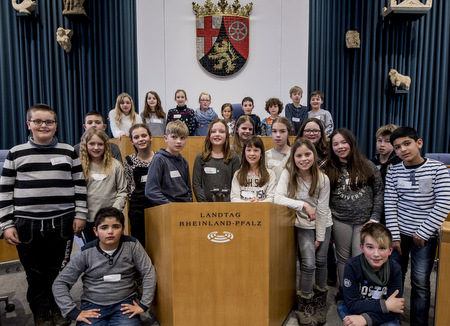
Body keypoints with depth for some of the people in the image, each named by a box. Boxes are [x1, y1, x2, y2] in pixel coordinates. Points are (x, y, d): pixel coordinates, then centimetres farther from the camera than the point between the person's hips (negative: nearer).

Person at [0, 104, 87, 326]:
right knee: (35, 273, 11)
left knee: (59, 270, 9)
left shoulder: (68, 152, 5)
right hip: (27, 224, 0)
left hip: (62, 222, 0)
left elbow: (80, 185, 6)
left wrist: (80, 215, 1)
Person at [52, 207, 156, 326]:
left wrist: (143, 305, -6)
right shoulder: (85, 253, -5)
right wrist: (74, 312, -7)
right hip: (93, 305, 1)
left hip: (125, 303, 0)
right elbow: (60, 284, 0)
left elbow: (149, 273, -3)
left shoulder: (132, 246, -7)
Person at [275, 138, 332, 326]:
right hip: (304, 225, -1)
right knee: (308, 263, -10)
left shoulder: (323, 179, -15)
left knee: (321, 262, 8)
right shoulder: (288, 174, -17)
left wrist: (319, 237, -8)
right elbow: (278, 198, -27)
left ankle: (320, 300, 33)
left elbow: (322, 210, -11)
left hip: (324, 225, 2)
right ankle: (305, 305, 12)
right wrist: (303, 205, -30)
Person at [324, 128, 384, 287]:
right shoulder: (329, 169, 2)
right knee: (343, 259, 12)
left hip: (364, 221, -1)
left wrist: (374, 218, -3)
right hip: (340, 222, 1)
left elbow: (379, 192, 2)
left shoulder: (368, 166, 0)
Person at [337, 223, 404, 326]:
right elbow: (352, 304, -21)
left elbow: (394, 312, -19)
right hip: (351, 309, -2)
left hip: (381, 314, 2)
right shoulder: (352, 266, -23)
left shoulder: (394, 269, -17)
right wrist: (385, 305, -27)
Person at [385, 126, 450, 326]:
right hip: (400, 233, 2)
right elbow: (390, 205, -2)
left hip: (425, 236, -2)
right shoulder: (394, 172, -2)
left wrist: (423, 233, -12)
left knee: (420, 282, 2)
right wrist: (394, 235, -6)